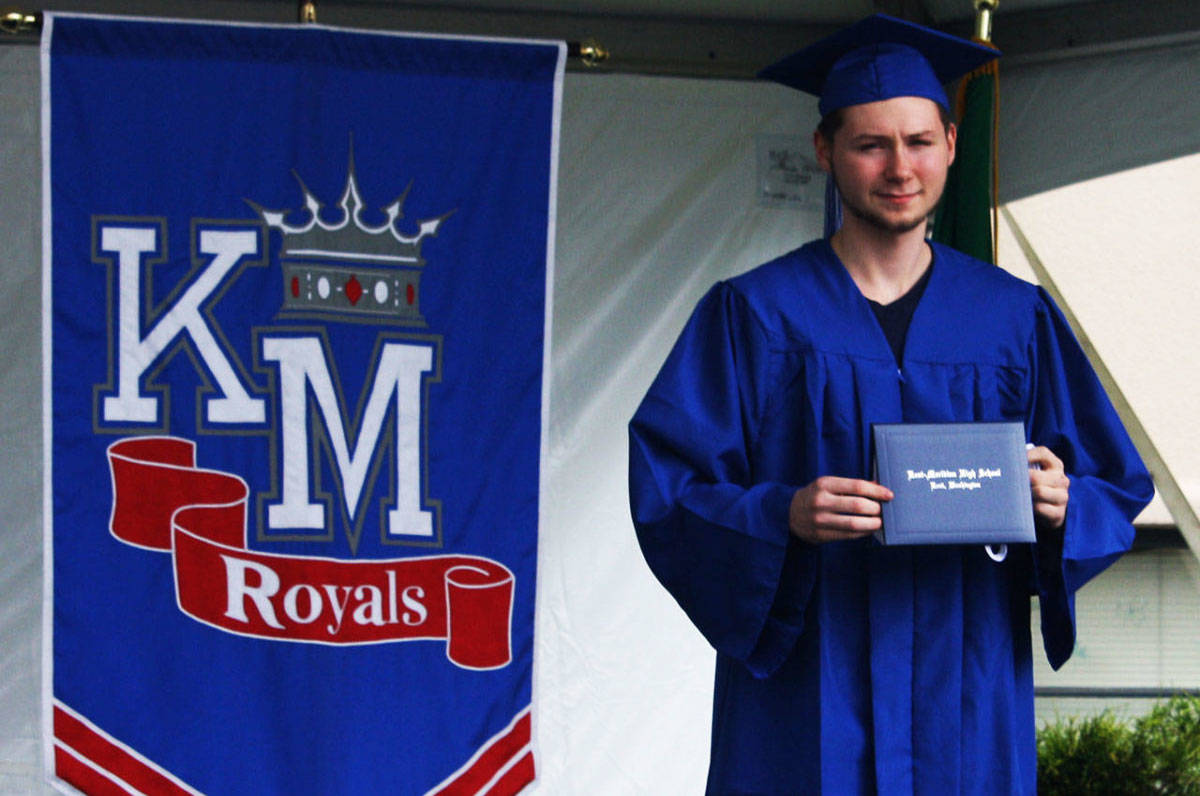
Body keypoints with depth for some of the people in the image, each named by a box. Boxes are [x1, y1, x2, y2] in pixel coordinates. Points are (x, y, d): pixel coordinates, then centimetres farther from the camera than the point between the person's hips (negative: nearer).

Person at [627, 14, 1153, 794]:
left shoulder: (1018, 320, 9)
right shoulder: (755, 315, 1)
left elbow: (1118, 489, 10)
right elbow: (667, 491, -5)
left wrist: (1061, 504, -12)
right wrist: (784, 515, -23)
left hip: (969, 699, 2)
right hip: (805, 702, -2)